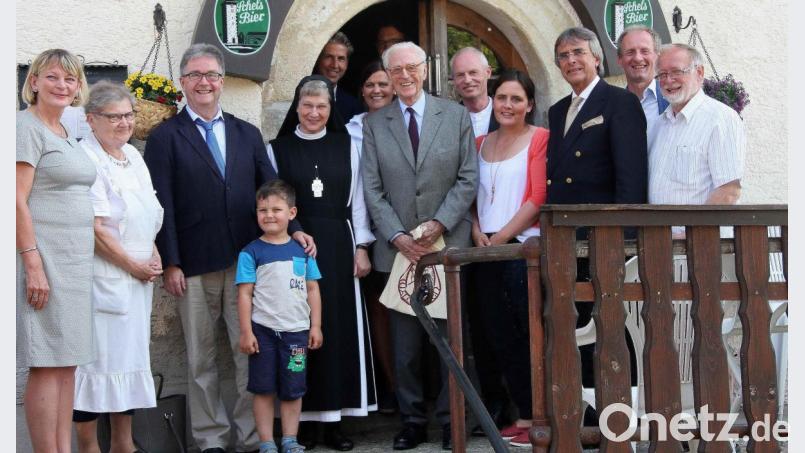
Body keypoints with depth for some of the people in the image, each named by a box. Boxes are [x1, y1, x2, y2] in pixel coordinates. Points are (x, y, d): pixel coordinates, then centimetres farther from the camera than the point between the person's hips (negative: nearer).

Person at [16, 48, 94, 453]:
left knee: (67, 364, 9)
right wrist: (33, 264, -20)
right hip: (42, 258, -9)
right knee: (47, 366, -7)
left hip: (73, 261, 9)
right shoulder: (27, 127, -8)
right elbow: (17, 200, -14)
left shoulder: (65, 134, 18)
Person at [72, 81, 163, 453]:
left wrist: (154, 258, 5)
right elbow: (94, 227, -18)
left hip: (137, 278, 8)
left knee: (129, 354, 12)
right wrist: (133, 265, -11)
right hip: (102, 277, -8)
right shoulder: (86, 158, -13)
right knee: (96, 356, -4)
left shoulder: (133, 155, 13)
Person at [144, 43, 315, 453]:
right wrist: (170, 264, -9)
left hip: (246, 261, 3)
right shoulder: (165, 137, 3)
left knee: (253, 353, 1)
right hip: (194, 266, -2)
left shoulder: (247, 134, 15)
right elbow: (162, 205, -2)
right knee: (201, 359, 6)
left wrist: (293, 229, -4)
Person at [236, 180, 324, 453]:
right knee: (264, 389, 4)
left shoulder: (302, 250, 6)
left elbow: (312, 290, 9)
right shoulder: (251, 252, -3)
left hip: (296, 330, 3)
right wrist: (246, 331, -9)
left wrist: (315, 326, 5)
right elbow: (245, 294, -5)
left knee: (293, 389, 8)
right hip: (263, 330, -2)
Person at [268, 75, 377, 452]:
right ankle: (305, 418, 6)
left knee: (339, 329, 2)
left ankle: (335, 418, 9)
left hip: (338, 248, 2)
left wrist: (361, 247, 2)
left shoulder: (345, 146, 9)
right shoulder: (277, 149, 5)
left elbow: (357, 199, 9)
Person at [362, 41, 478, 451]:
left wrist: (438, 224, -11)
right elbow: (372, 190, 4)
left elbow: (468, 179, 1)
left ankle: (451, 420, 13)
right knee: (405, 345, 3)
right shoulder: (373, 124, 8)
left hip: (448, 244, -1)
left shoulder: (456, 116, 6)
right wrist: (398, 236, -8)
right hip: (399, 248, 1)